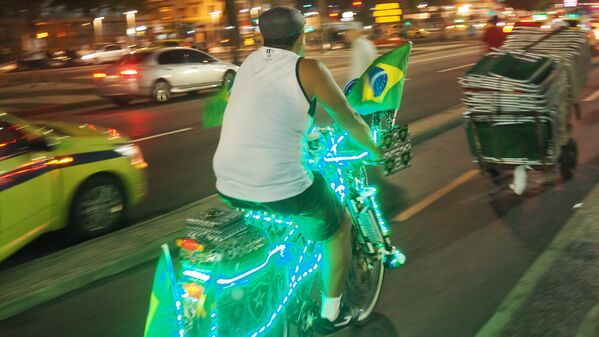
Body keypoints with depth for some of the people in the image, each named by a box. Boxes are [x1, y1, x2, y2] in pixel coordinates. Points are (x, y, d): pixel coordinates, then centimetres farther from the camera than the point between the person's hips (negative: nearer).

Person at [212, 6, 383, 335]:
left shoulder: (248, 62, 15)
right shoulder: (308, 68, -2)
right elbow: (349, 121, 7)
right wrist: (375, 151, 26)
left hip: (228, 187, 6)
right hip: (282, 187, -6)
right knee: (339, 226, 22)